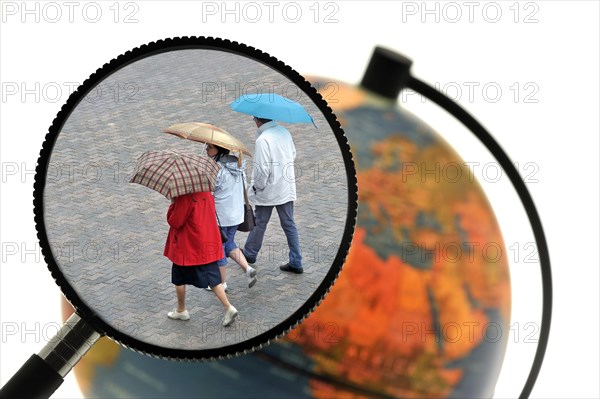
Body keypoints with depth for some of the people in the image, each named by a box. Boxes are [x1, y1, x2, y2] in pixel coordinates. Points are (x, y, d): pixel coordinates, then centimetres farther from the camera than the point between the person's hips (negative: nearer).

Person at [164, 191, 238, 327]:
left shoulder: (185, 198, -23)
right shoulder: (206, 193, 1)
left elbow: (174, 221, -19)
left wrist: (173, 202, -9)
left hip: (188, 248, -7)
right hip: (208, 244, 7)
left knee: (179, 279, 15)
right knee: (212, 278, 12)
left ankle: (181, 311, 28)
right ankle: (228, 307, 0)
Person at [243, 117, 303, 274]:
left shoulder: (262, 140, -22)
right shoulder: (284, 132, 1)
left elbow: (262, 169, -23)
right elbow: (293, 155, 14)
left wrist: (257, 187, -8)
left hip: (268, 191, -6)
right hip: (287, 188, 6)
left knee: (259, 223, 13)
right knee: (289, 224, 11)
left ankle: (250, 254, 33)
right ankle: (296, 262, 13)